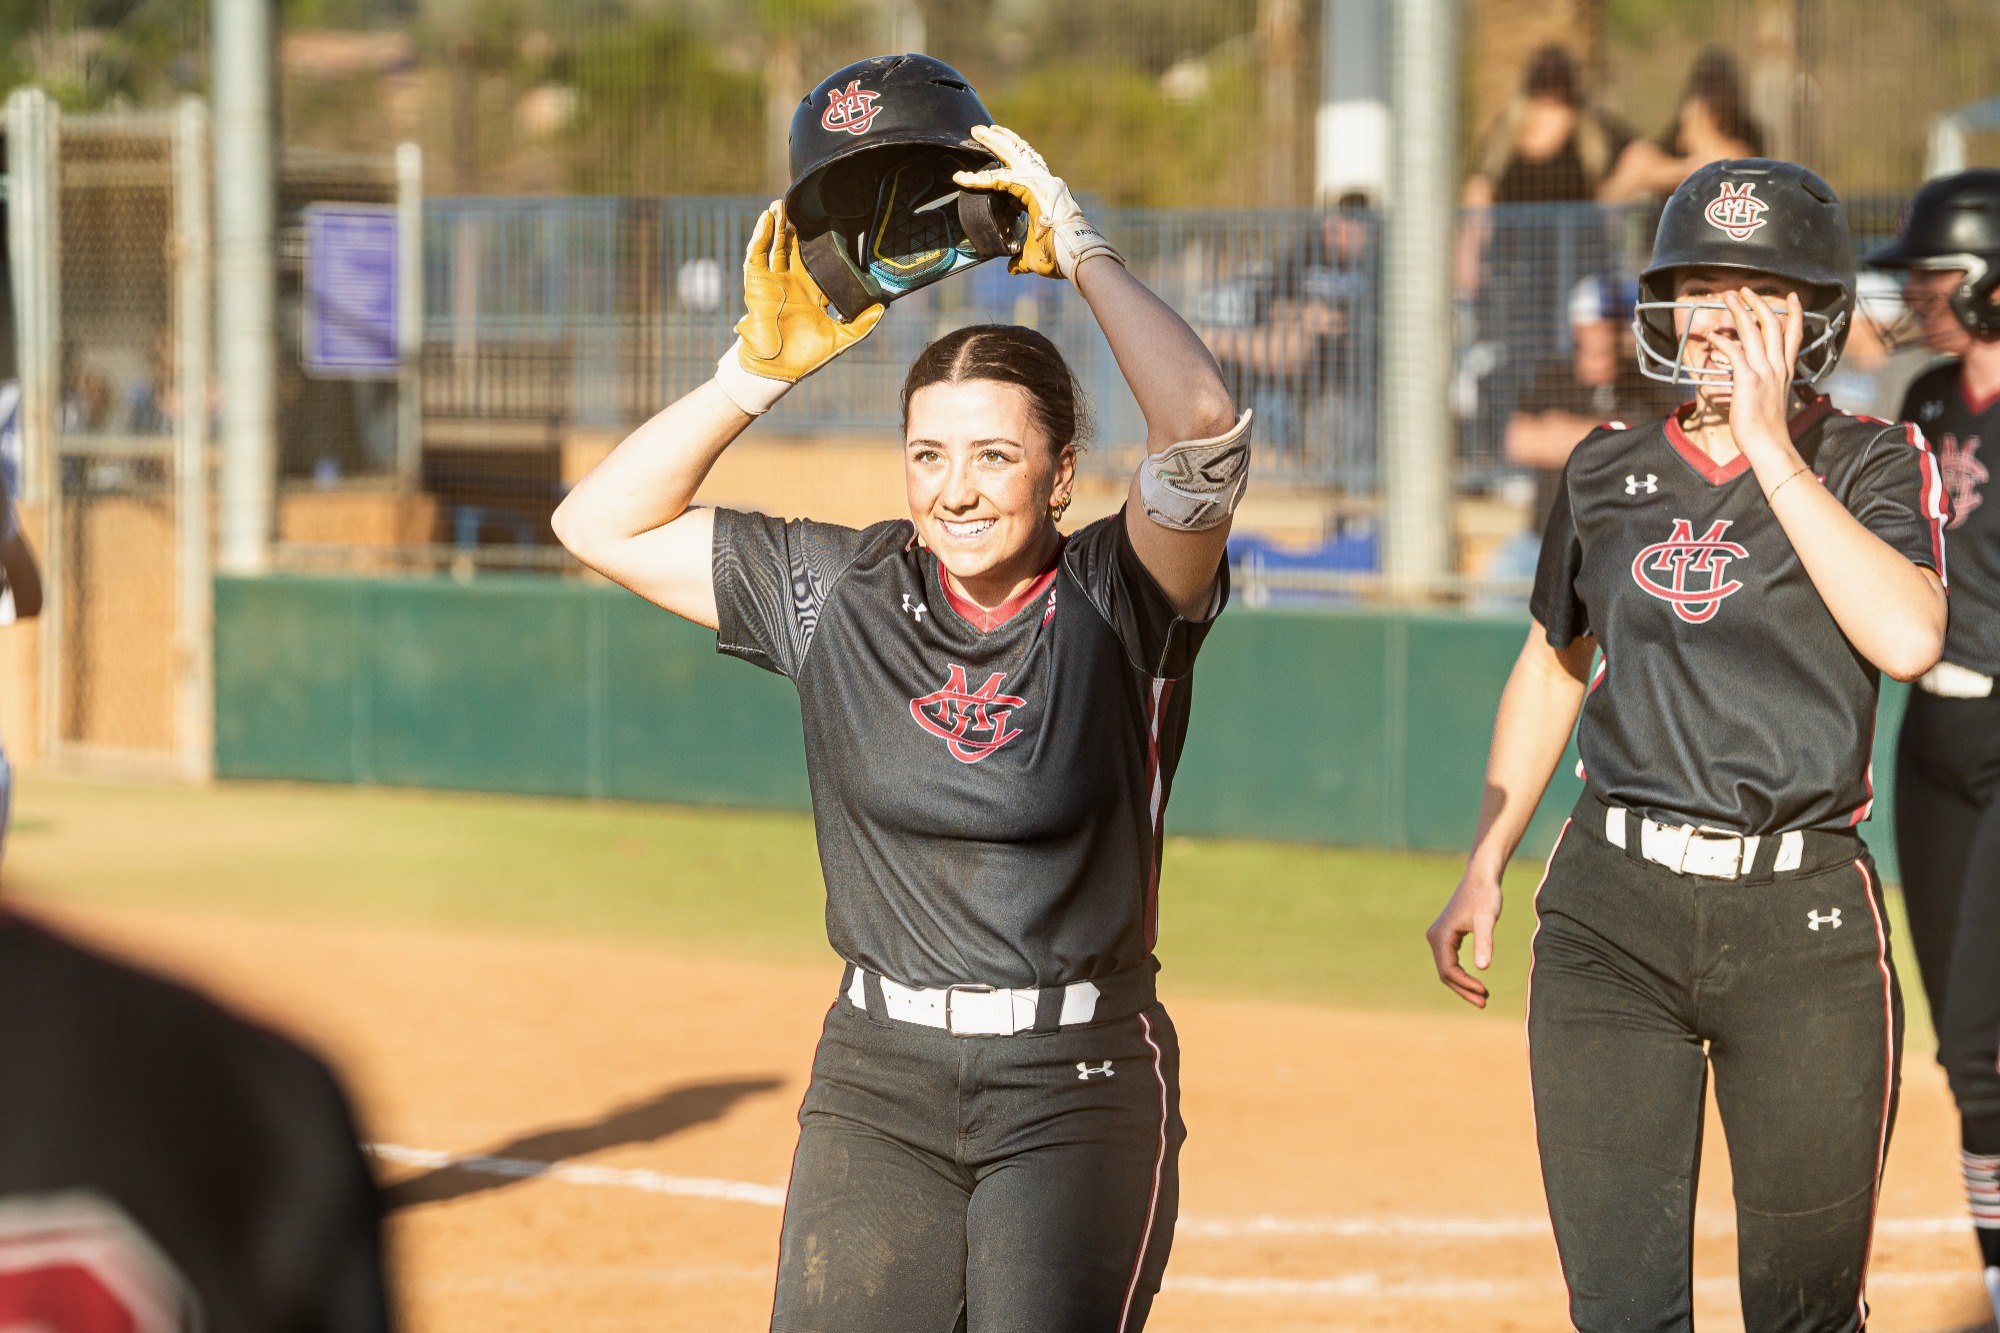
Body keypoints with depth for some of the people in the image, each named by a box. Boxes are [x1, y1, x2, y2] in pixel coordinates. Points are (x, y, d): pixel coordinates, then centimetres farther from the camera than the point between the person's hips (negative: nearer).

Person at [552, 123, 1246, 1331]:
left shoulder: (1118, 600, -4)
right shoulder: (840, 593, 6)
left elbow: (1206, 438, -23)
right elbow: (603, 523, 6)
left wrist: (1079, 251, -15)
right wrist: (762, 369, -2)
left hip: (1079, 1093, -3)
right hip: (878, 1082, 3)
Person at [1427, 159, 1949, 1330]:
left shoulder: (1874, 465, 0)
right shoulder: (1609, 473, 11)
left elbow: (1910, 639, -19)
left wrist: (1772, 447, -16)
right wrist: (1485, 870, 20)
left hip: (1803, 924, -3)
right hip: (1612, 913, 3)